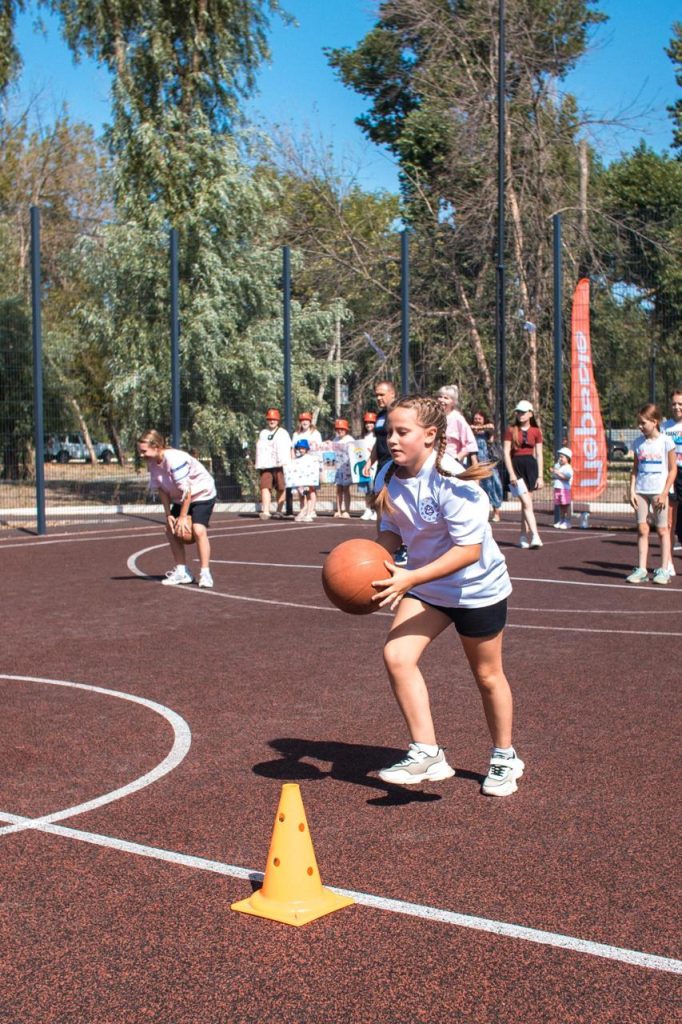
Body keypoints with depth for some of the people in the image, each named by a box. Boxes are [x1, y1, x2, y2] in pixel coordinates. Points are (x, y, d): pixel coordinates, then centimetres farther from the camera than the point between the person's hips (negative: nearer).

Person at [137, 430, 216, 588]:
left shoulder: (174, 459, -33)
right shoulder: (152, 463, -8)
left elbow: (186, 490, -29)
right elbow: (161, 489, 0)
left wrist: (183, 516, -23)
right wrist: (168, 514, -6)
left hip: (202, 493, -9)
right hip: (180, 498, 9)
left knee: (198, 530, -22)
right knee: (170, 529, 4)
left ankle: (205, 574, -14)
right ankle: (182, 572, 13)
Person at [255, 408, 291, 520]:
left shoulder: (283, 433, 10)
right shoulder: (263, 433, 18)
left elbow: (289, 450, 8)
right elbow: (259, 449, 20)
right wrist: (259, 464, 11)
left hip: (280, 465, -2)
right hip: (266, 465, 2)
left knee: (281, 488, 2)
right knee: (265, 486, -12)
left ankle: (279, 511, 11)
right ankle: (265, 511, -17)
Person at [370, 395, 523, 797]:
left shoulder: (451, 482, -29)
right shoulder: (391, 477, -9)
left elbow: (470, 549, -32)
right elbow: (392, 531, 3)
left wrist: (411, 578, -39)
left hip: (477, 587, -5)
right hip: (426, 587, 6)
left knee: (487, 675, 11)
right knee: (396, 655, -15)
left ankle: (505, 758, 34)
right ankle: (427, 753, -5)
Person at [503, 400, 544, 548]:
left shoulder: (536, 432, 7)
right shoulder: (511, 430, 1)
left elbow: (539, 455, 7)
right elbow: (506, 453, -3)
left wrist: (540, 476, 2)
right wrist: (511, 474, -11)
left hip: (531, 466, 2)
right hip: (516, 466, -2)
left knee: (525, 504, 6)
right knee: (527, 503, -12)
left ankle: (523, 537, 14)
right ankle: (535, 536, -18)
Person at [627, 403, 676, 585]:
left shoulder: (666, 441, -5)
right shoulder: (638, 443, 6)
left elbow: (673, 469, -4)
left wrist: (664, 493, -10)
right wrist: (632, 491, 2)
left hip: (658, 492, -4)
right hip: (641, 491, 4)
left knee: (662, 530, 3)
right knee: (642, 529, 2)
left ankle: (664, 570, 9)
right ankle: (641, 569, 5)